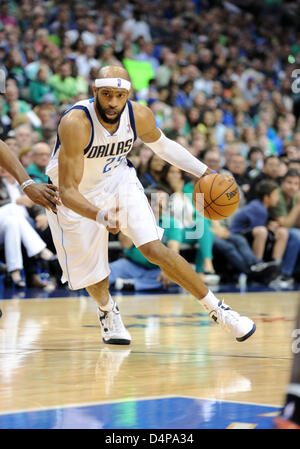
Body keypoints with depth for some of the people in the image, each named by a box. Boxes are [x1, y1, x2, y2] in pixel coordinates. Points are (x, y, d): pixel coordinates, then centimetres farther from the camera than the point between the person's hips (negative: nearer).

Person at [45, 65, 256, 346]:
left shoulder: (139, 116, -19)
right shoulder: (75, 124, -35)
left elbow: (161, 144, 6)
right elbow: (67, 191, -36)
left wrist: (204, 172, 2)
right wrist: (100, 216, -53)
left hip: (118, 182, 2)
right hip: (77, 198, -2)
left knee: (154, 249, -15)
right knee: (92, 276, 5)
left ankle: (216, 309, -4)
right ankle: (106, 310, 42)